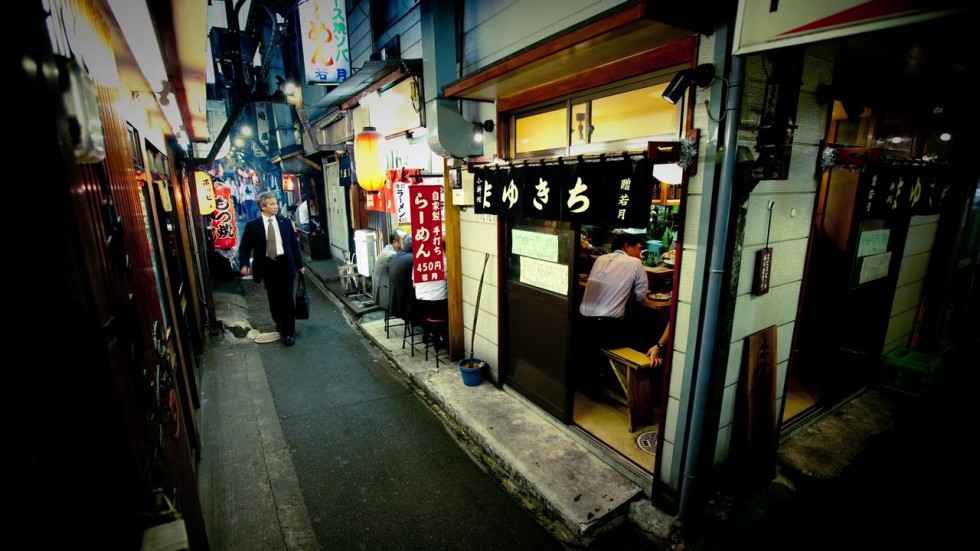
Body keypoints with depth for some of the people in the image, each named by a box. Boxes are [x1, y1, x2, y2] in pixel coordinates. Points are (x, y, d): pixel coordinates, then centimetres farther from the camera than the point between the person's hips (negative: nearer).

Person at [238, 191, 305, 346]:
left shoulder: (285, 221, 2)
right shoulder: (252, 225, -3)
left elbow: (294, 243, 7)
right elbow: (244, 247, 0)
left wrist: (300, 264, 9)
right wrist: (244, 264, -17)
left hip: (285, 264, 0)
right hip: (267, 266, 1)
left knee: (287, 298, -1)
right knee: (274, 299, 15)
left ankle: (289, 332, 9)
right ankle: (280, 324, 37)